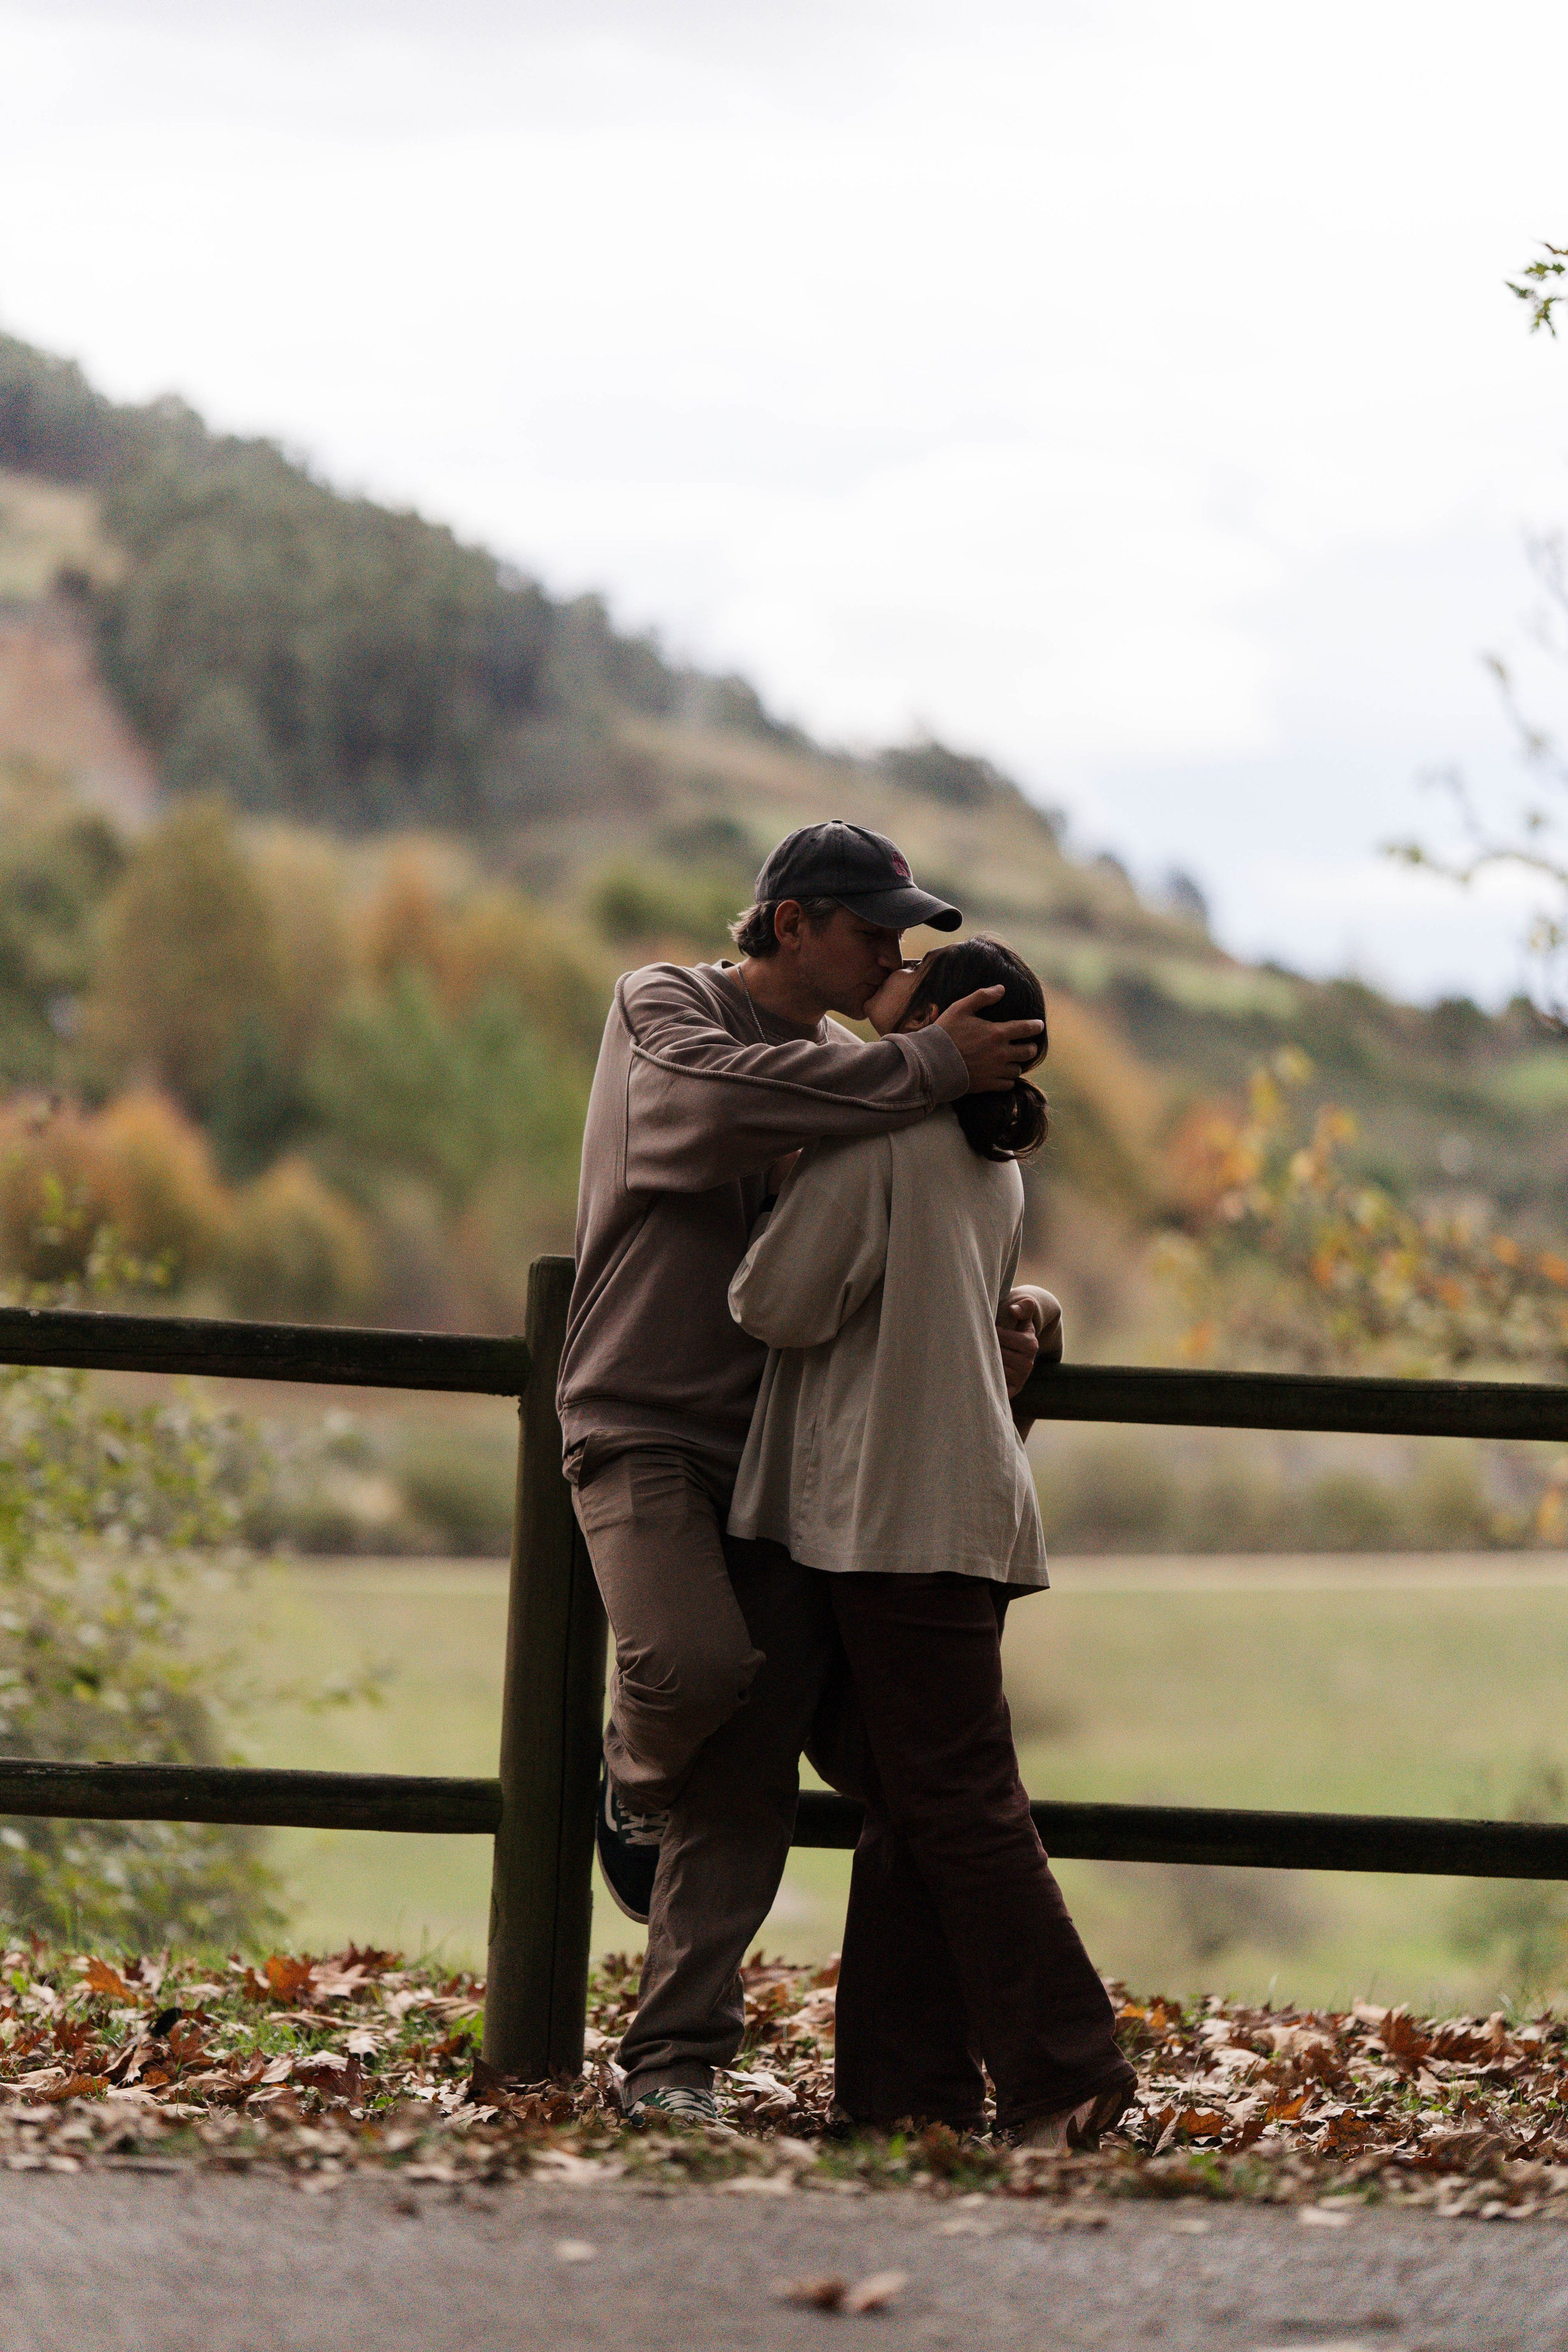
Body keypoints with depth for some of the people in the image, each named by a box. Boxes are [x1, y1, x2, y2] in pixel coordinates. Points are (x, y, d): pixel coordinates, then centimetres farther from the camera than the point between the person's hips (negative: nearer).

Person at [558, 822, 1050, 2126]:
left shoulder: (847, 1068, 17)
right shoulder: (664, 1011, -2)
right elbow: (726, 1103, -26)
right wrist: (929, 1068, -24)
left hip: (773, 1446, 6)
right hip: (645, 1429, -6)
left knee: (749, 1778, -2)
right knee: (698, 1662, -30)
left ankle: (678, 2057, 2)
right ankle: (638, 1770, 5)